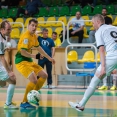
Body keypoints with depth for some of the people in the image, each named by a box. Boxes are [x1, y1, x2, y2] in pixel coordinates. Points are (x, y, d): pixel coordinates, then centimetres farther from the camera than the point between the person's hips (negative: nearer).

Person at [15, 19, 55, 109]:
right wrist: (34, 56, -21)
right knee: (34, 80, -23)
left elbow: (38, 47, 24)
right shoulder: (26, 36, -19)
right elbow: (23, 52, -26)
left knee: (44, 75, 12)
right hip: (21, 61, -10)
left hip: (29, 61, 10)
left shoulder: (34, 36, 10)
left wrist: (49, 58, 26)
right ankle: (24, 103, -9)